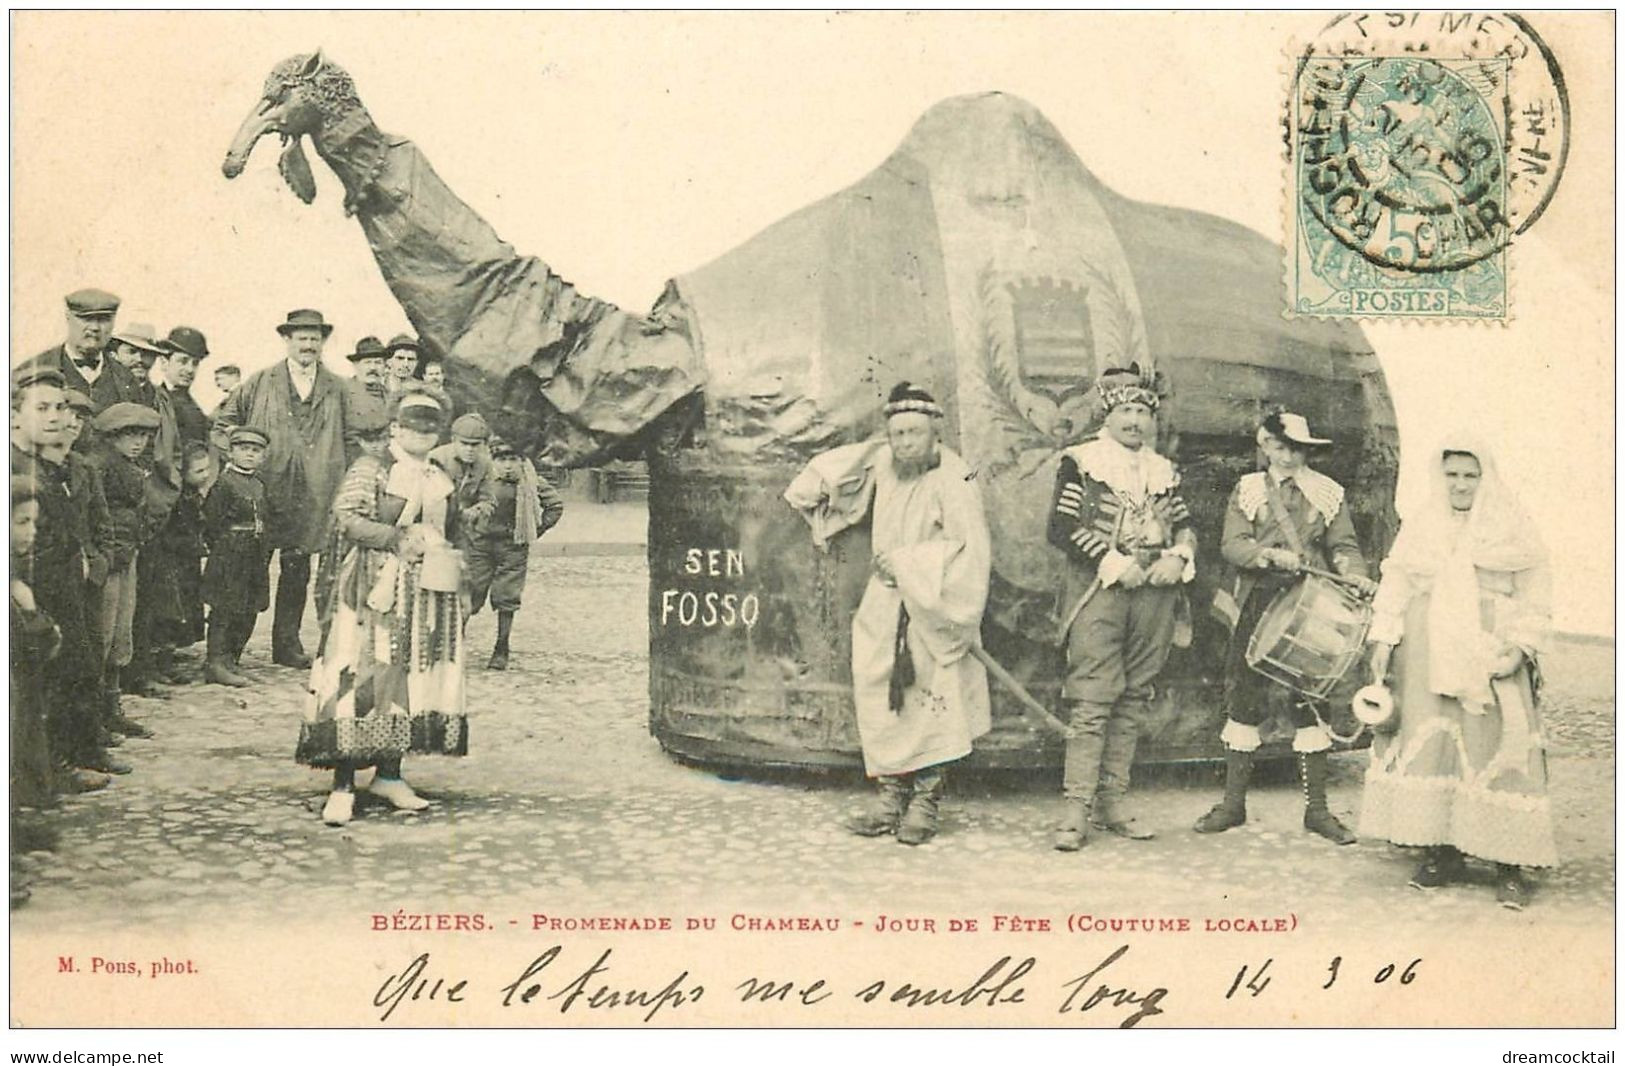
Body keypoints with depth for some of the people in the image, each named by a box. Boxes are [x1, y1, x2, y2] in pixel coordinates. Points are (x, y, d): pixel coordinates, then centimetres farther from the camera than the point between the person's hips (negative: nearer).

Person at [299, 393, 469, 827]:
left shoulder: (441, 481, 16)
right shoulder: (369, 469, -3)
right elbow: (347, 518, -14)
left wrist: (436, 551, 11)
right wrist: (399, 539, -18)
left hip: (427, 594, 6)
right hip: (374, 590, -6)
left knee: (414, 677, 6)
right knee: (361, 679, -10)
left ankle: (389, 775, 16)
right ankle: (343, 786, -7)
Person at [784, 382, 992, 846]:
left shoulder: (955, 481, -14)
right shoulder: (881, 462, 4)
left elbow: (968, 549, -20)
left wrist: (906, 561, -16)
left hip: (933, 608, -5)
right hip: (884, 605, 6)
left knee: (931, 705, -4)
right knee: (878, 701, 3)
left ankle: (925, 803, 5)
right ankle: (889, 796, 12)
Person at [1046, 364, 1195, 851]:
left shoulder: (1164, 471, 19)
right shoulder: (1081, 462, 3)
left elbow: (1185, 527, 20)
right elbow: (1061, 527, -6)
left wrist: (1178, 557, -2)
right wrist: (1113, 563, -13)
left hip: (1155, 594, 5)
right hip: (1098, 592, -5)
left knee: (1134, 700, 6)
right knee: (1093, 698, -11)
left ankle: (1112, 801, 12)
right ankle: (1077, 807, -10)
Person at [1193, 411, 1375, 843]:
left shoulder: (1327, 493, 11)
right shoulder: (1247, 490, 8)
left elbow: (1343, 545, 3)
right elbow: (1232, 544, -4)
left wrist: (1354, 573, -18)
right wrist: (1271, 555, -21)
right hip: (1257, 603, -1)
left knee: (1311, 701, 1)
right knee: (1244, 698, 1)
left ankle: (1316, 808, 9)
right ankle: (1233, 802, 11)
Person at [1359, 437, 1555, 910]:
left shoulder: (1514, 527, 6)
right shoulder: (1418, 527, 12)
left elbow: (1534, 593, 3)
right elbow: (1395, 585, 10)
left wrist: (1522, 645, -9)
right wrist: (1383, 639, -2)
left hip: (1490, 655, -3)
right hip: (1427, 657, 3)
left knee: (1497, 752, -7)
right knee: (1429, 744, 0)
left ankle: (1510, 864, -3)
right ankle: (1442, 852, 8)